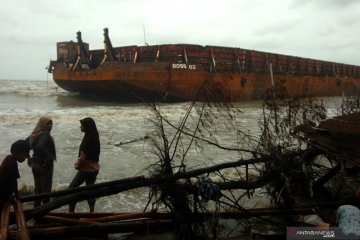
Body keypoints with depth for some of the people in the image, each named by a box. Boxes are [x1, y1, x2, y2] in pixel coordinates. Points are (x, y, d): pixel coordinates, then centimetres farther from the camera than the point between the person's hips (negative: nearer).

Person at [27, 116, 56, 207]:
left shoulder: (34, 134, 6)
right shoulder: (45, 135, -21)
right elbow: (40, 147, -39)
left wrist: (29, 158, 14)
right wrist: (48, 158, -27)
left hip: (35, 164, 8)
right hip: (45, 166, -8)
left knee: (37, 188, 19)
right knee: (46, 190, 5)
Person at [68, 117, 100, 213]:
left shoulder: (87, 139, -23)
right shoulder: (95, 137, 4)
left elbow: (82, 157, -19)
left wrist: (77, 165, -2)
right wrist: (78, 162, 8)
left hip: (85, 169, -8)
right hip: (94, 169, 9)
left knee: (71, 189, 4)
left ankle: (71, 212, 9)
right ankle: (92, 211, 23)